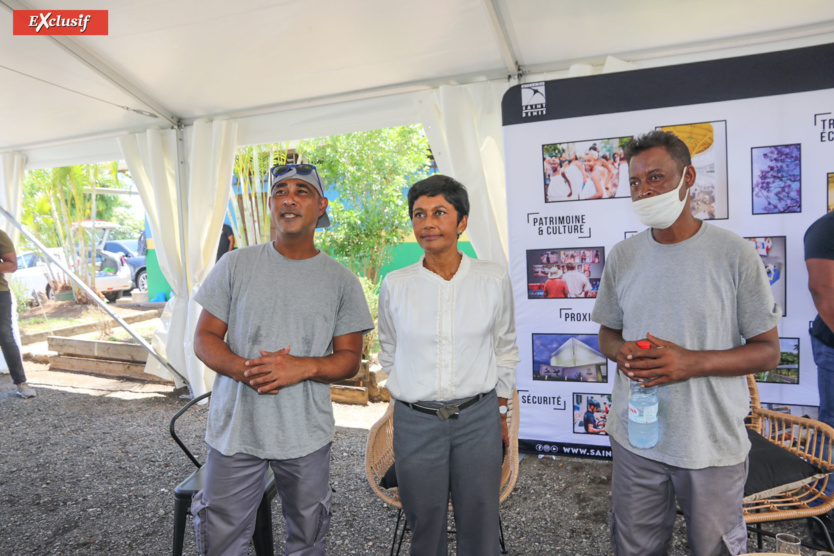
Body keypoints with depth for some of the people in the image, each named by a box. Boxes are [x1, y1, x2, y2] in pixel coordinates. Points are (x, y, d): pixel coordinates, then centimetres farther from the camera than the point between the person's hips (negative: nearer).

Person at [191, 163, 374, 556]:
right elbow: (204, 339, 1)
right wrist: (247, 371, -18)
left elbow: (350, 359, 0)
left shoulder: (341, 280, 0)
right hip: (235, 428, 0)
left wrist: (302, 367, -19)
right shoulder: (235, 265, 1)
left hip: (307, 435, 0)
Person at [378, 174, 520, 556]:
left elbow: (505, 349, 8)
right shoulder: (395, 285, -4)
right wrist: (412, 397, 10)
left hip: (478, 418, 0)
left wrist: (500, 414, 10)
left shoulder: (494, 280, -4)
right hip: (416, 421, 0)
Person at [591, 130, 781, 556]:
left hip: (713, 441, -2)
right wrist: (621, 352, -12)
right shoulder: (622, 256, 2)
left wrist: (692, 362, -22)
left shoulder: (735, 255, -9)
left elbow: (768, 351, -6)